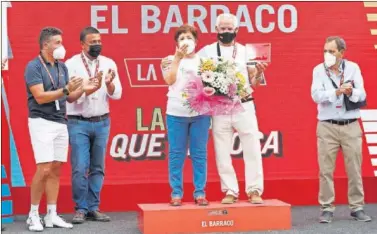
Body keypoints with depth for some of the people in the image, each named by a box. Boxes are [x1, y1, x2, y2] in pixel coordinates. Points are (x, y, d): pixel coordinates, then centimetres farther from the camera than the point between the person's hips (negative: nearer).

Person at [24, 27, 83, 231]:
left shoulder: (62, 67, 12)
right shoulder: (33, 67, -8)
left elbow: (67, 97, 13)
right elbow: (40, 97, -16)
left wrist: (82, 90, -3)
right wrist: (66, 89, -21)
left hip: (60, 123, 7)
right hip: (41, 122, -7)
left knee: (56, 169, 6)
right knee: (44, 169, -11)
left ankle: (51, 215, 11)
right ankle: (33, 215, 1)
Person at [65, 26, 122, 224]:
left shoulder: (109, 64, 4)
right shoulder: (71, 64, -5)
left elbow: (116, 95, -1)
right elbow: (69, 97, -10)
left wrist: (109, 83, -21)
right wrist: (85, 89, -27)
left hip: (102, 122, 3)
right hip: (78, 123, -3)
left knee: (98, 168, 7)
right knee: (80, 169, -5)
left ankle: (93, 208, 14)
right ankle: (81, 208, 6)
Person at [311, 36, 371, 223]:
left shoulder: (353, 68, 2)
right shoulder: (318, 70, 1)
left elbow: (362, 95, -5)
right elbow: (316, 95, -12)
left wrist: (351, 92, -26)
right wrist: (337, 92, -26)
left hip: (351, 126, 1)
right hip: (327, 127, -1)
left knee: (354, 169, 4)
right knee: (326, 170, -1)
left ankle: (357, 207, 13)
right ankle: (327, 209, 5)